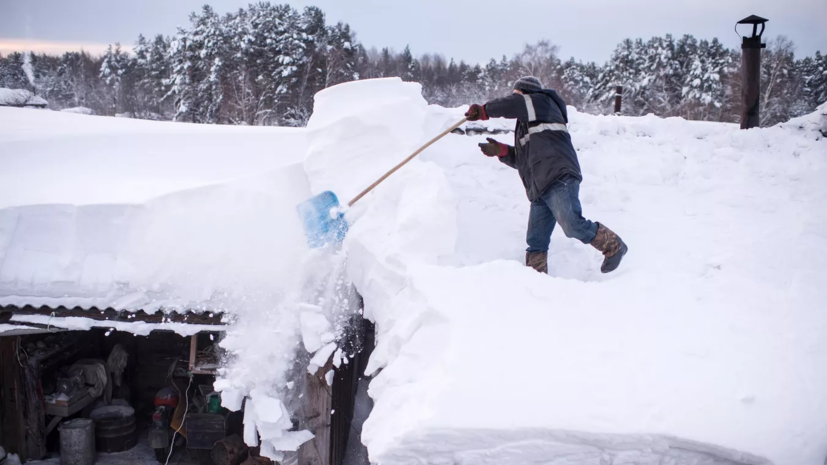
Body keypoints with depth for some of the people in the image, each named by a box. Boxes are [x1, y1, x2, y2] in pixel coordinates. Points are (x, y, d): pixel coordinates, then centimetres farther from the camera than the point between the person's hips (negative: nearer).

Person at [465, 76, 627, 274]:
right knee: (536, 242, 4)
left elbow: (511, 104, -5)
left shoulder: (540, 102, 11)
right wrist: (500, 151, 12)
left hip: (559, 180, -10)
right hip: (540, 190, 10)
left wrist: (483, 111, 8)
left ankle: (613, 246, -4)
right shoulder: (527, 125, 34)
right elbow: (522, 160, 28)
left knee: (573, 225, -22)